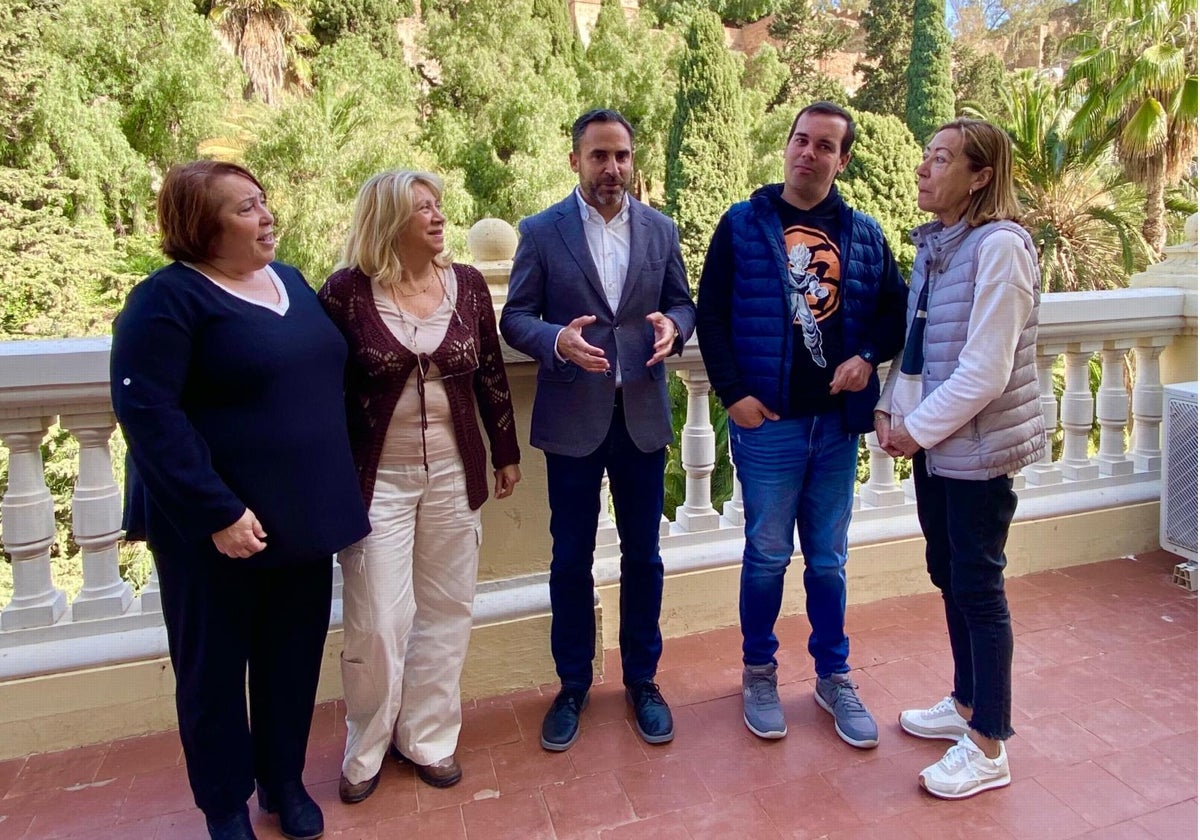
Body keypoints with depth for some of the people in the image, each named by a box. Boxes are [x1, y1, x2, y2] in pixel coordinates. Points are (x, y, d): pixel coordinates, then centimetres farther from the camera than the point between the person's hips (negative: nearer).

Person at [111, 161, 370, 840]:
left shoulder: (290, 279, 9)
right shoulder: (168, 298, -11)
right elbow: (145, 411, -19)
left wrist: (337, 489, 12)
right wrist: (216, 511, -23)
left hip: (302, 513, 6)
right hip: (217, 525, -6)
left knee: (294, 657, 16)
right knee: (215, 666, 12)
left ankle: (285, 782, 37)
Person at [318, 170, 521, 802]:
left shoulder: (467, 285, 2)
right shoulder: (346, 291, -7)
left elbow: (491, 375, 8)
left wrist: (505, 453, 11)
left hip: (453, 472, 3)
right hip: (377, 478, -3)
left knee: (445, 611, 11)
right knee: (378, 624, 2)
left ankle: (427, 737, 31)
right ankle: (366, 749, 27)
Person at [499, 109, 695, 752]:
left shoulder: (660, 229, 6)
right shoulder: (541, 231, -1)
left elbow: (682, 303, 12)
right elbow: (514, 317, -1)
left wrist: (672, 326, -12)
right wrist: (557, 341, -22)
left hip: (643, 415, 2)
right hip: (572, 417, -2)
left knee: (643, 555, 11)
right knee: (571, 559, 8)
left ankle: (642, 680, 31)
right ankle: (572, 686, 28)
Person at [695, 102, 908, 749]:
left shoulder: (865, 234, 8)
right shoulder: (743, 224, 0)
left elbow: (896, 310, 14)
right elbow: (710, 314, -2)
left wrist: (868, 357, -6)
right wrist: (733, 393, -10)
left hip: (837, 422, 3)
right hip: (767, 422, -2)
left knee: (828, 560, 14)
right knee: (766, 556, 8)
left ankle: (834, 676, 31)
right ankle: (759, 673, 28)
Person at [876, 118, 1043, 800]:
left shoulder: (1000, 245, -17)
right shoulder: (933, 243, 9)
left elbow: (985, 370, -21)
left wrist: (917, 428, -14)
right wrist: (892, 410, 1)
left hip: (978, 446, -8)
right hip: (933, 441, 8)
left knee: (978, 587, 3)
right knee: (948, 576, 17)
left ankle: (988, 746, 21)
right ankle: (967, 704, 37)